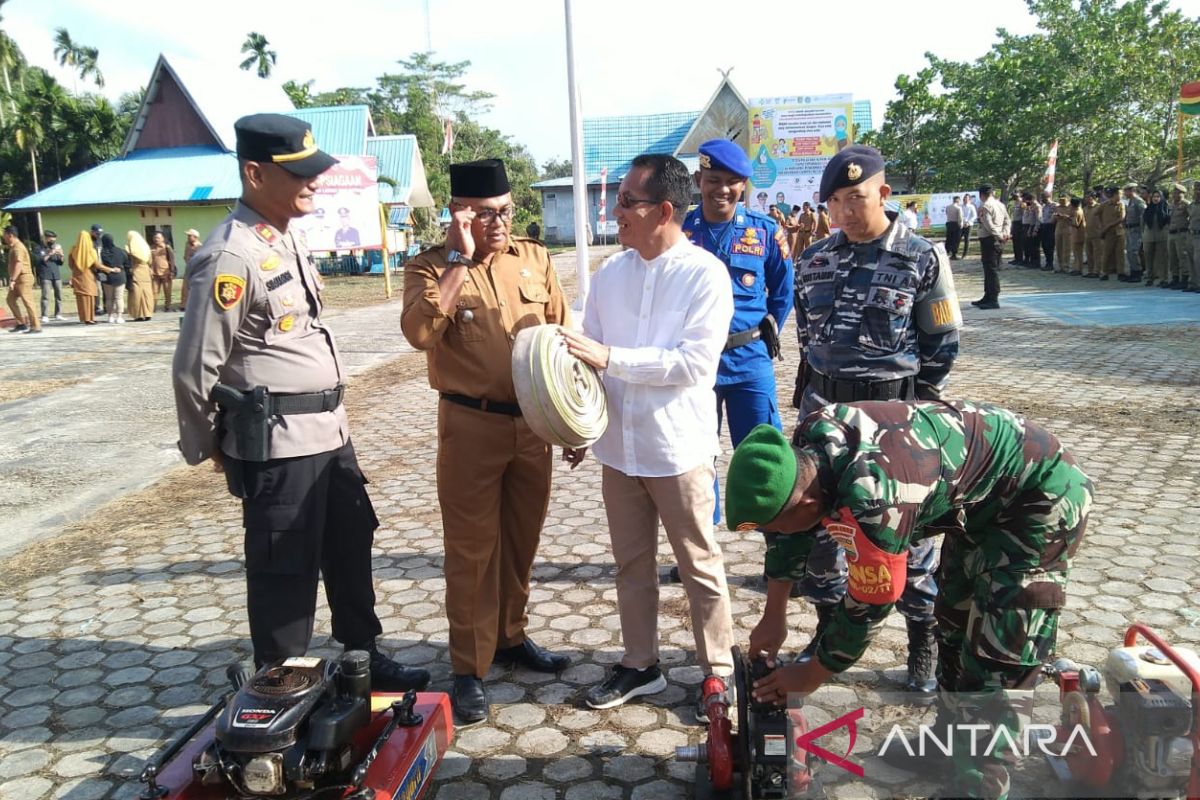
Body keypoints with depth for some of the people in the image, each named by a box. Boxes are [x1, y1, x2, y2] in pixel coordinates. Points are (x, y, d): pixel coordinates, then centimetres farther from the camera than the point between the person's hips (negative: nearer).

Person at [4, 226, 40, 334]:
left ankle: (36, 327, -8)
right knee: (10, 299, 11)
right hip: (18, 279, 10)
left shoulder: (17, 247, -15)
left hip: (23, 278, -10)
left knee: (27, 302, -9)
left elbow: (18, 265, -26)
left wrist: (12, 280, -30)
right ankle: (21, 323, 14)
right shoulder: (14, 246, 17)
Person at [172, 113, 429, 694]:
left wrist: (329, 417, 19)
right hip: (277, 444, -9)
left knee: (352, 545, 19)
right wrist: (206, 447, -2)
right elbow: (193, 369, -16)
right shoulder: (231, 257, -19)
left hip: (328, 428, 9)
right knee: (285, 570, 6)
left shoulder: (286, 238, 11)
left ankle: (364, 657, 37)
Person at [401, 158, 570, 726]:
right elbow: (419, 332, -24)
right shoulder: (431, 267, -4)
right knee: (471, 548, 4)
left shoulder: (534, 259, 6)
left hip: (533, 423, 4)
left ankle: (511, 637, 35)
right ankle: (469, 669, 16)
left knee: (522, 539, 16)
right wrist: (459, 259, -21)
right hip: (471, 426, -4)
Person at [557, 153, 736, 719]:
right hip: (618, 445, 5)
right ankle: (640, 665, 34)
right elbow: (588, 354, 9)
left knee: (699, 566, 9)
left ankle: (718, 672, 27)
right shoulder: (610, 274, 5)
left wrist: (610, 357, -23)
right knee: (631, 563, 17)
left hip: (678, 449, -5)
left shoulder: (705, 275, -12)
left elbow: (695, 361, -21)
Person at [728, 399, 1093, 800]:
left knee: (997, 652, -9)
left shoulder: (871, 499, -41)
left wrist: (811, 675, -9)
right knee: (955, 624, 19)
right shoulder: (811, 439, -16)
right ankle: (950, 744, 36)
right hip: (981, 488, 9)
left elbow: (869, 605, -25)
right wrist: (774, 616, 7)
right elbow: (792, 535, 2)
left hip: (1043, 493, -9)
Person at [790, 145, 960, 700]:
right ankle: (829, 625, 31)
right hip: (824, 406, 4)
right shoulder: (814, 261, 4)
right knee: (818, 520, 11)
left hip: (893, 409, -4)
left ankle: (922, 642, 24)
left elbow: (942, 344, -2)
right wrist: (809, 398, 11)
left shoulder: (922, 258, -7)